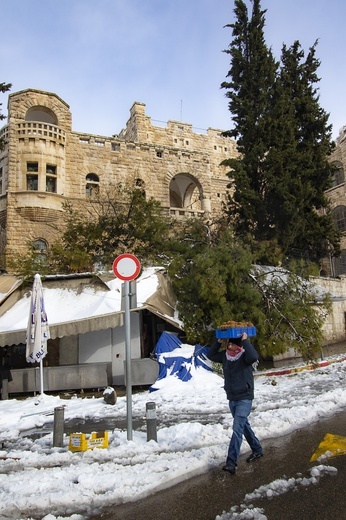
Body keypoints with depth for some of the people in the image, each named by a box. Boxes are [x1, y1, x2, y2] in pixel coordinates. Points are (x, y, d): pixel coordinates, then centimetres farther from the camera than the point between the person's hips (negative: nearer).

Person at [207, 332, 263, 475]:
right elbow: (211, 355, 11)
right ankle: (257, 449, 38)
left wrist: (245, 340, -30)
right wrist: (218, 342, -1)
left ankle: (231, 462, -14)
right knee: (244, 425, 20)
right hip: (231, 398, 7)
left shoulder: (245, 355, -16)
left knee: (237, 428, -14)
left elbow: (254, 357, -37)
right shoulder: (225, 355, 2)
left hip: (244, 399, -7)